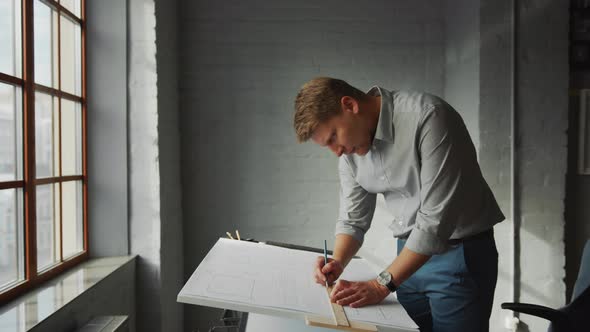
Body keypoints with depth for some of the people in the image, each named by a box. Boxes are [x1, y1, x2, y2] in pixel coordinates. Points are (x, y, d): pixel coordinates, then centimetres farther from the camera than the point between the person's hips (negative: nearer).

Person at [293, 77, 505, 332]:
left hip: (460, 252, -6)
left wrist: (381, 285, -25)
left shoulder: (428, 117, -24)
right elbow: (353, 219, 6)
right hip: (411, 254, 6)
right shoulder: (350, 150, -2)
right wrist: (337, 263, -13)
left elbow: (436, 218, -26)